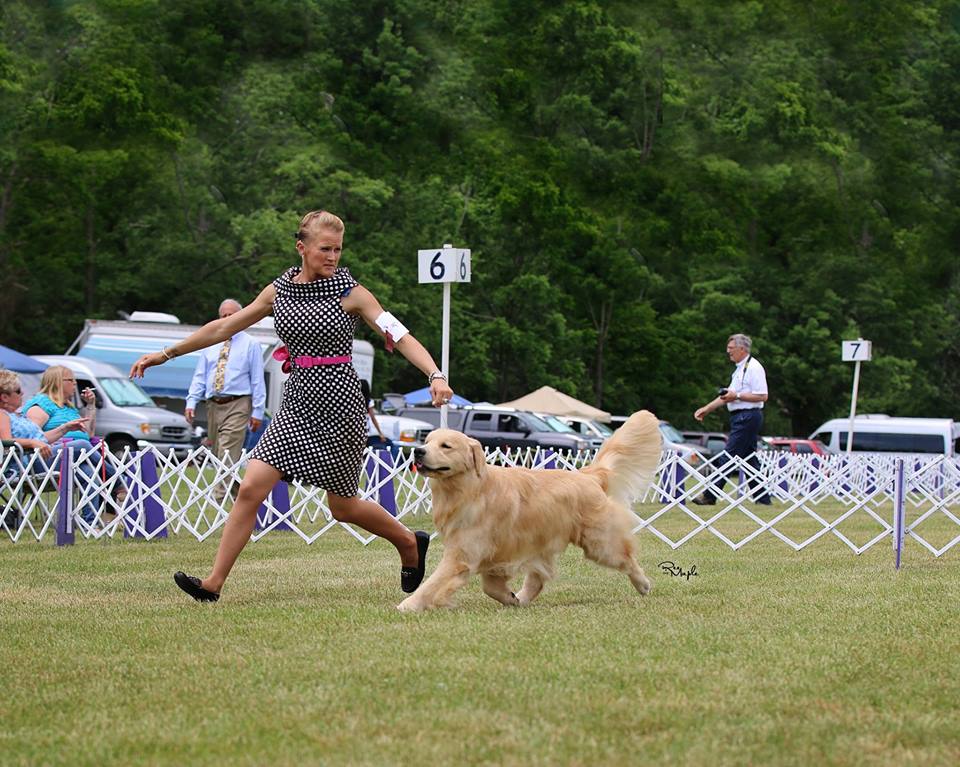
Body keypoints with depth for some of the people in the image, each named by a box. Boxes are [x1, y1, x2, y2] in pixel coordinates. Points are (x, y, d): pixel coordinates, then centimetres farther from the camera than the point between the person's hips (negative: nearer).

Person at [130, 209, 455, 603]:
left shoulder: (350, 292, -6)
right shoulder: (279, 290, 6)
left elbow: (401, 337, -11)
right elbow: (225, 327, 13)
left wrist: (435, 376, -27)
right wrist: (166, 354, 15)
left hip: (338, 401, -4)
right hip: (297, 401, 4)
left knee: (343, 506, 6)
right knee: (250, 488, -7)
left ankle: (411, 544, 31)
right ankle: (213, 582, -5)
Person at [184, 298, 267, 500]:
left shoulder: (250, 344, 2)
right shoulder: (210, 344, 15)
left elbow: (258, 380, 0)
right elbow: (200, 376, 14)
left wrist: (257, 411, -7)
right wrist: (191, 402, 1)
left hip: (237, 405, -6)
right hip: (214, 405, 6)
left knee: (227, 454, -17)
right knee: (217, 454, 8)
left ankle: (221, 495, -23)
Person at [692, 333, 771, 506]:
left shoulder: (754, 367, -12)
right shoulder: (739, 369, 18)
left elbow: (762, 396, -18)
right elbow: (727, 395, 24)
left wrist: (737, 396, -17)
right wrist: (706, 409, 22)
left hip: (748, 417, -10)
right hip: (741, 418, 10)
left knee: (727, 458, -10)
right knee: (750, 459, 11)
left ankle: (710, 496, -10)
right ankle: (762, 497, 14)